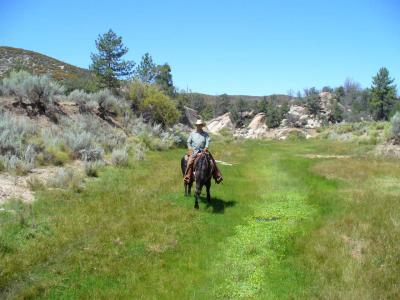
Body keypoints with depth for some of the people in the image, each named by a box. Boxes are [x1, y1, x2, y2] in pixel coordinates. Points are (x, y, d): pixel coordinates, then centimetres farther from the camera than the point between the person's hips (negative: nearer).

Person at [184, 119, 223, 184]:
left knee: (212, 161, -11)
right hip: (194, 151, -1)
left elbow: (208, 141, -1)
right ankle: (187, 177, -24)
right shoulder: (192, 133, 11)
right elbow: (188, 142, 13)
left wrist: (206, 148, -18)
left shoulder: (205, 134, 9)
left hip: (203, 151, 1)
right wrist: (190, 148, -2)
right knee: (190, 162, -25)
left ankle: (217, 177, -7)